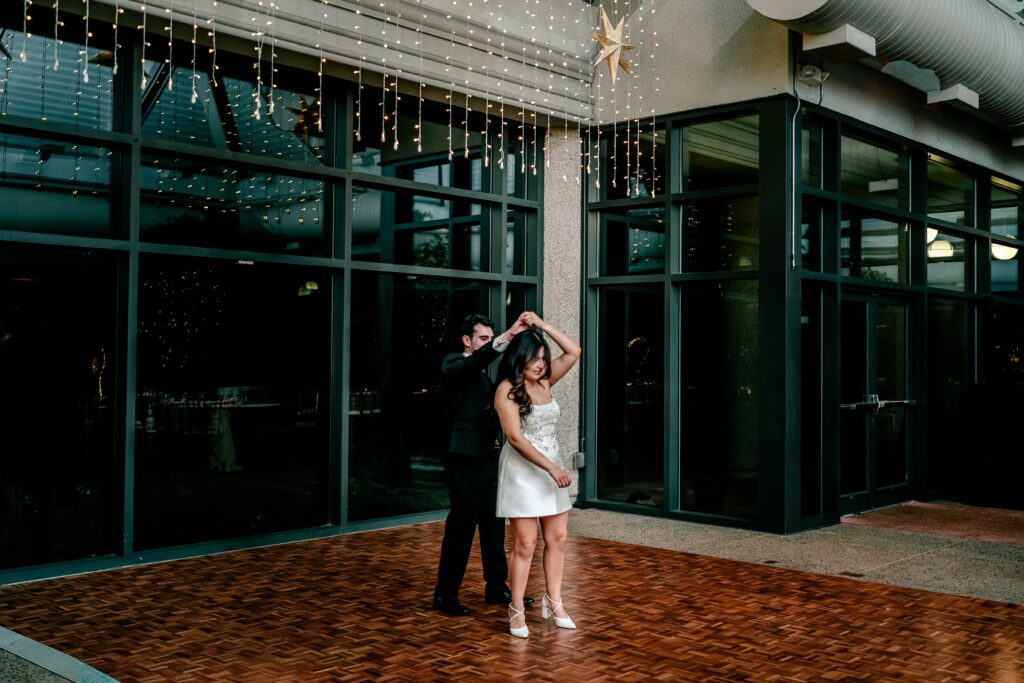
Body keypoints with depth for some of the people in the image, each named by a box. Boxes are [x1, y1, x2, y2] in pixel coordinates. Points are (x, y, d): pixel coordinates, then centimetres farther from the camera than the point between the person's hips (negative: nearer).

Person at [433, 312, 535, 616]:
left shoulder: (483, 374, 18)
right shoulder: (454, 364, -6)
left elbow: (492, 409, 14)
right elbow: (477, 360, -29)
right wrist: (508, 335, -39)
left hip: (488, 459, 8)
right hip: (465, 461, -8)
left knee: (494, 527, 13)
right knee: (461, 528, -2)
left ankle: (496, 588, 24)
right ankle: (445, 594, 8)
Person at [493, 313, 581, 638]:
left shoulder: (544, 382, 6)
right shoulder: (507, 390, -12)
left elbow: (573, 352, 6)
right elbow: (516, 439, -18)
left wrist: (541, 325, 0)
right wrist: (552, 469, -22)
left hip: (550, 468, 7)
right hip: (522, 471, -6)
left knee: (558, 539, 8)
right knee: (525, 544, -4)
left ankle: (553, 602, 20)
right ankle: (517, 610, 6)